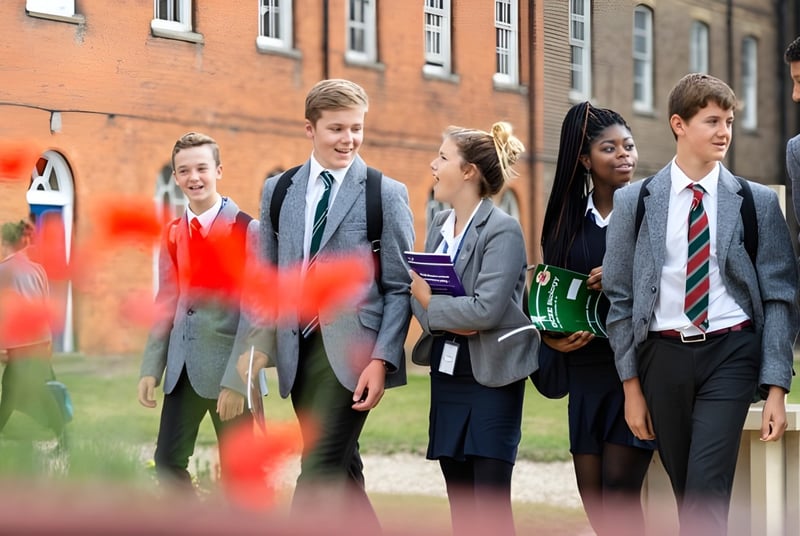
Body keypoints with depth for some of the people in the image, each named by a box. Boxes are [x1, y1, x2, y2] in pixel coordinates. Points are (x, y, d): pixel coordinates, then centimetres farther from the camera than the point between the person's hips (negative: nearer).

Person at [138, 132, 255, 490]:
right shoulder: (172, 235, 11)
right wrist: (151, 368, 8)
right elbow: (166, 305, 13)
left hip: (229, 365, -5)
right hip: (183, 366, 6)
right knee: (168, 460, 6)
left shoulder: (247, 229, -6)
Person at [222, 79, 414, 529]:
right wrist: (256, 342, 2)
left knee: (320, 467, -12)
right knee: (340, 471, 12)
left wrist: (382, 360, -12)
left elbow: (400, 288, -3)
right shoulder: (278, 190, 12)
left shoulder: (387, 194, 0)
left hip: (350, 348, -5)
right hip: (297, 347, 5)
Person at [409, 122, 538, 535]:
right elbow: (420, 290, 4)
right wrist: (449, 322, -16)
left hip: (491, 376, -7)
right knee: (459, 501, 11)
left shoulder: (503, 230, -14)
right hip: (446, 373, 7)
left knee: (492, 502, -7)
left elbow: (486, 309, -23)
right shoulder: (439, 224, 9)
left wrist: (431, 304, -11)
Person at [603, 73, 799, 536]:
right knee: (686, 492, 9)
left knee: (706, 492, -14)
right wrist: (632, 385, 4)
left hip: (730, 355, -2)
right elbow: (620, 297, 7)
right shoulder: (634, 202, 4)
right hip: (663, 355, 2)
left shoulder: (758, 202, 2)